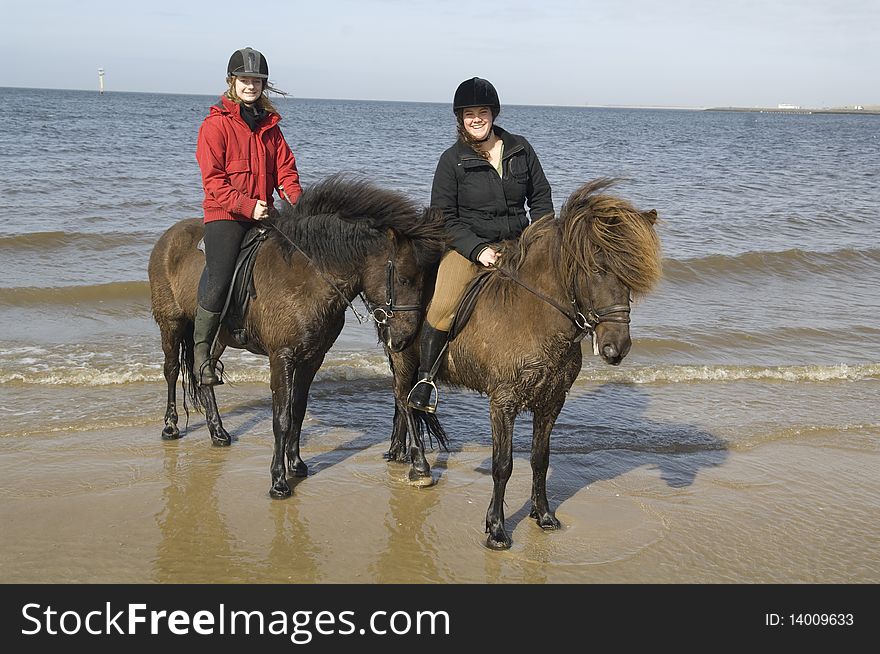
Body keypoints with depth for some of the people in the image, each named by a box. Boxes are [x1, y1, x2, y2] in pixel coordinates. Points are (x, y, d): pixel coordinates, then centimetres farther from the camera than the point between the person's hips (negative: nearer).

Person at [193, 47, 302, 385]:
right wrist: (247, 205, -19)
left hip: (263, 214, 6)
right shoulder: (216, 124, -2)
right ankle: (201, 350, 0)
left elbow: (285, 168, 14)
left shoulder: (270, 125, 17)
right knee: (218, 282, -17)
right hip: (225, 214, -6)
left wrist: (296, 200, -5)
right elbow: (213, 179, -9)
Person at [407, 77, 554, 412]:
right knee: (443, 306, -24)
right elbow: (444, 217, -3)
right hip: (468, 244, -3)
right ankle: (425, 378, -8)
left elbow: (541, 198, 13)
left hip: (517, 243, 4)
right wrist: (478, 249, -15)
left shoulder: (520, 148, 6)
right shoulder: (452, 160, -3)